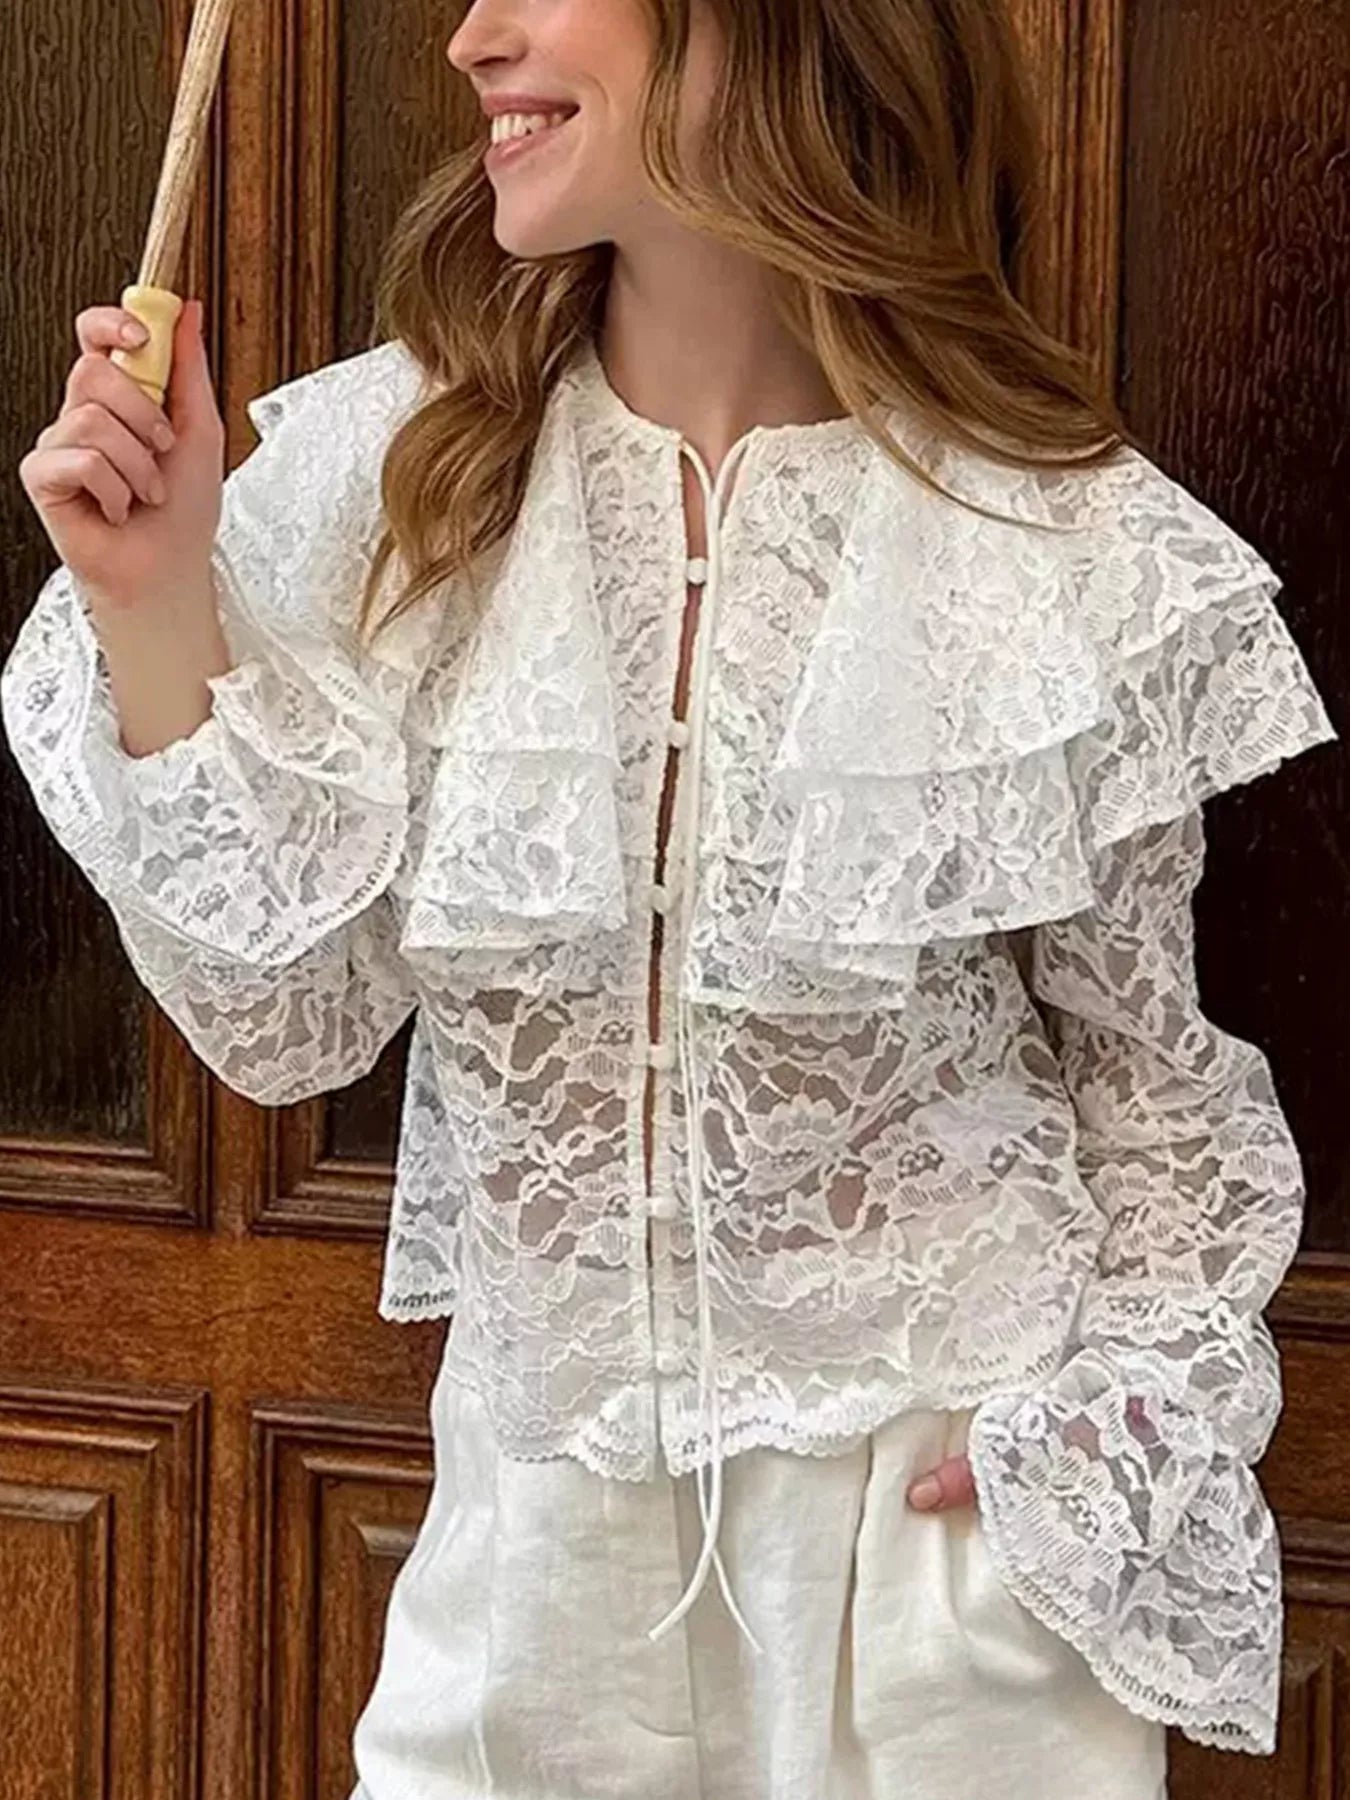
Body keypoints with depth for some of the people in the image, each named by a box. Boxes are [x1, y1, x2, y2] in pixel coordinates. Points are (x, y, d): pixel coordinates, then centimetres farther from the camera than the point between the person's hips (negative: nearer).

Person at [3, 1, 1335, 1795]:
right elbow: (293, 1020, -5)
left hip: (940, 1484, -2)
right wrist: (155, 612, -13)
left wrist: (1120, 1423, -7)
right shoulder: (393, 464, -7)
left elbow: (1141, 1061, 2)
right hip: (543, 1482, 2)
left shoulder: (1072, 551, -11)